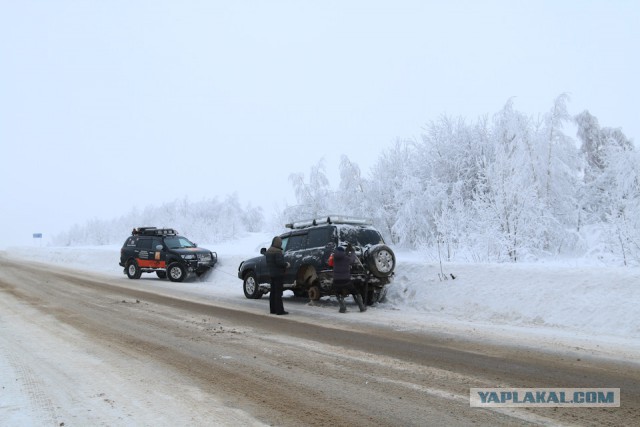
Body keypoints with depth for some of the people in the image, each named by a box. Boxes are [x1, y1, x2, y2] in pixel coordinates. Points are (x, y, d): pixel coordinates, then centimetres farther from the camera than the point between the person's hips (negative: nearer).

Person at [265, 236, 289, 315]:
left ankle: (273, 309, 18)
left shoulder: (268, 251, 11)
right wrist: (286, 264, -7)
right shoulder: (277, 251, -18)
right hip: (278, 274, -9)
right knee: (278, 292, -7)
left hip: (272, 273, 9)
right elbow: (280, 262, -25)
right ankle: (279, 310, -6)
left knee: (273, 292, 13)